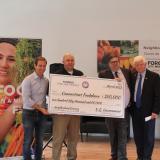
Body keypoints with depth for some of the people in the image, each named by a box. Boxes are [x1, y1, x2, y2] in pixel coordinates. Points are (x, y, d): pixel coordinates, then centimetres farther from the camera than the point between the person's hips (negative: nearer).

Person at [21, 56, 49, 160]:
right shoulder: (28, 80, -9)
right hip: (29, 113, -4)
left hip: (42, 114, 4)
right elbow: (26, 99, -15)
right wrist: (40, 108, -16)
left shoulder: (46, 81, 4)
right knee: (28, 141, 1)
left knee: (40, 141, 11)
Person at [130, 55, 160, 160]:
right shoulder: (132, 76, 6)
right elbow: (129, 92, 9)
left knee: (148, 136, 4)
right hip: (135, 110, 4)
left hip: (148, 111, -4)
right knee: (137, 135, 11)